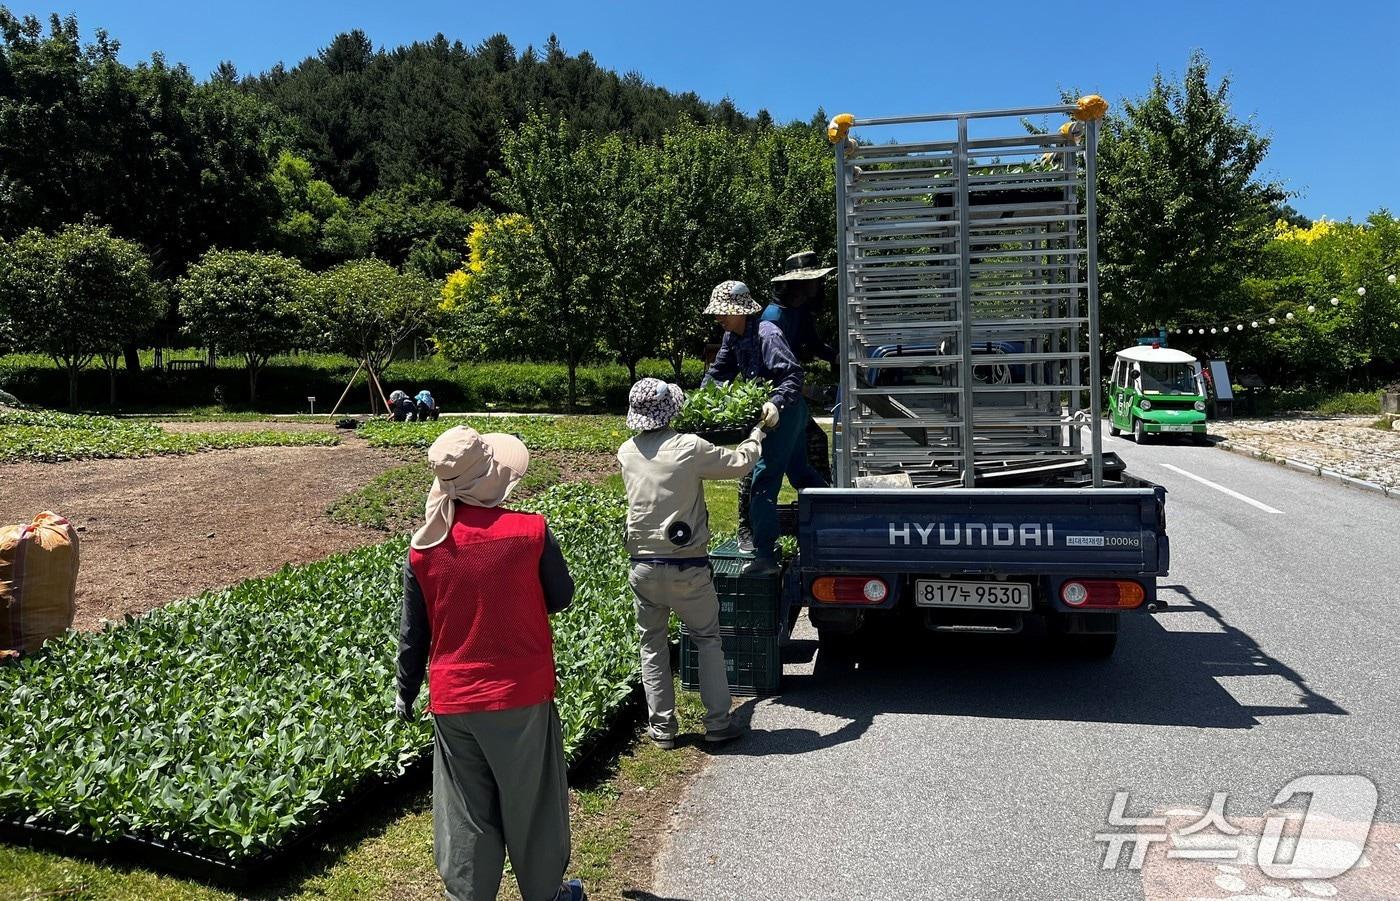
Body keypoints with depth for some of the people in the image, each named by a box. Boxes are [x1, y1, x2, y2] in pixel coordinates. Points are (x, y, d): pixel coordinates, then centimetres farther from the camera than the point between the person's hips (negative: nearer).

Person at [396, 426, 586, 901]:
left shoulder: (423, 547, -7)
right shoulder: (531, 531, -14)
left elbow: (413, 633, 2)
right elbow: (560, 598, 1)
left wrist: (405, 693, 16)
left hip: (453, 702, 2)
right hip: (522, 694, -1)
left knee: (465, 815, 16)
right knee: (532, 803, 17)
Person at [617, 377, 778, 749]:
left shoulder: (627, 453, -1)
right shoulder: (689, 448, -14)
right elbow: (740, 463, -2)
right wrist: (760, 428, 15)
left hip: (644, 568, 3)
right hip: (687, 568, -3)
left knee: (653, 646, 15)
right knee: (707, 640, 14)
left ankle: (662, 728, 20)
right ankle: (718, 723, 16)